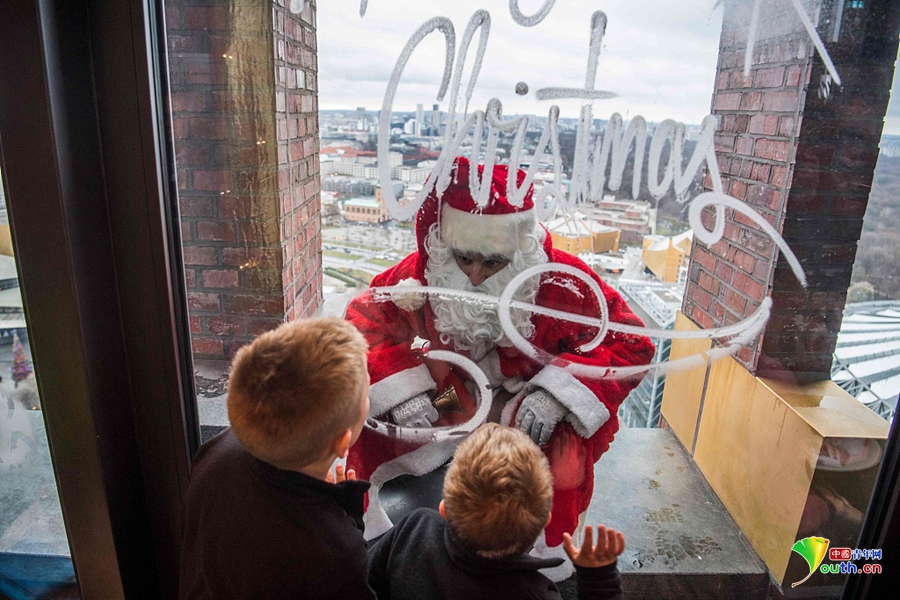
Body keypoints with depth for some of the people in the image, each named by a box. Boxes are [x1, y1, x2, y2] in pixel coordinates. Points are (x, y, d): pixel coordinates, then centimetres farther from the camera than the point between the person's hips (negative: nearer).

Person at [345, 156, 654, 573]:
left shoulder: (564, 283, -23)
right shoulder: (422, 273, -18)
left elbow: (631, 345, -16)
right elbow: (363, 323, -9)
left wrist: (557, 394, -30)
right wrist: (399, 390, -25)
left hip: (529, 413, -1)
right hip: (445, 402, 2)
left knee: (564, 449, -30)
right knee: (365, 408, -15)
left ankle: (547, 553, 4)